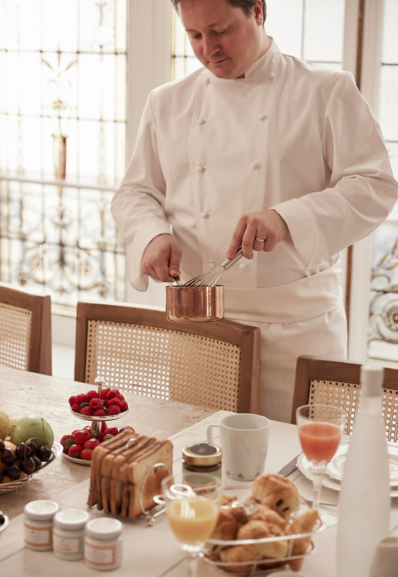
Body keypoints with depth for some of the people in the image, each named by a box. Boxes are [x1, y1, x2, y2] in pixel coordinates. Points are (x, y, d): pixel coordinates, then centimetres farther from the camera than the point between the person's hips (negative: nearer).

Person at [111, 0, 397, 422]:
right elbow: (135, 192, 15)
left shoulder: (327, 92, -1)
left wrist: (287, 220, -22)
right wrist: (153, 235, -8)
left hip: (296, 322, -3)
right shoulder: (167, 103, 11)